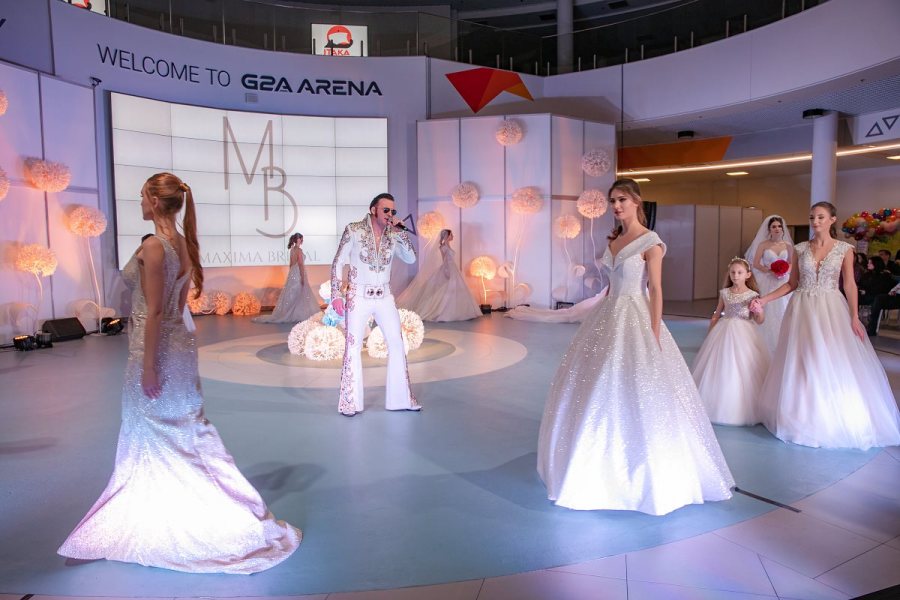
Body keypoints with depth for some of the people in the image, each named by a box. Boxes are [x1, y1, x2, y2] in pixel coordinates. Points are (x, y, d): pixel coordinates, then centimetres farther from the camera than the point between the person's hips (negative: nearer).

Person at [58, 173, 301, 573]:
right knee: (184, 433, 17)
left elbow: (154, 312, -20)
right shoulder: (183, 243, 7)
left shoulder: (153, 247, -19)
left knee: (157, 438, 6)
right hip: (178, 342, 9)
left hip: (157, 348, -9)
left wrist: (148, 367, -16)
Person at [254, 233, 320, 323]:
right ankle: (298, 315, 0)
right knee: (299, 295, -3)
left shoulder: (292, 249, 12)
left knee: (292, 295, 11)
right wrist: (303, 277, -18)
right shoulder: (299, 250, -14)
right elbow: (300, 264, -18)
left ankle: (287, 315, 13)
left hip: (292, 274, 9)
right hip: (298, 275, -9)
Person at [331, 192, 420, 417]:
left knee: (397, 345, 5)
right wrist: (336, 294, -11)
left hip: (385, 297, 4)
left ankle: (400, 398, 17)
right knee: (353, 347, 2)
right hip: (358, 297, -4)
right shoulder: (353, 230, -8)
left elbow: (411, 259, -7)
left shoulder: (393, 235, 2)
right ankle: (350, 403, 14)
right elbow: (338, 263, -6)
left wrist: (401, 231, -14)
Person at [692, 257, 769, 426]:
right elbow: (716, 315, 13)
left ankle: (743, 408, 13)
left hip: (744, 335, -2)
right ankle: (720, 405, 19)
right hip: (724, 332, 2)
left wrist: (759, 311, -20)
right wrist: (710, 333, 9)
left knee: (742, 370, 0)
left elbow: (760, 321, 0)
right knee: (721, 369, 5)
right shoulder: (724, 293, 3)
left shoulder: (753, 295, -3)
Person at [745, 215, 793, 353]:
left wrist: (785, 272, -7)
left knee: (782, 312, 1)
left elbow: (791, 264, 14)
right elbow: (755, 264, -1)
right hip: (767, 282, -2)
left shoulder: (788, 245, 8)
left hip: (783, 282, 2)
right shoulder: (763, 245, 0)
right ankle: (767, 345, 4)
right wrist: (769, 271, -15)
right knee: (768, 313, -4)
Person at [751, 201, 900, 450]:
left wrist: (854, 317, -9)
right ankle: (805, 417, 14)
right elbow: (792, 284, 8)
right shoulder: (801, 249, 4)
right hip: (803, 310, 2)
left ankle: (834, 420, 15)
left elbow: (850, 285, -1)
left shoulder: (845, 249, 0)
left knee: (834, 364, 0)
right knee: (803, 365, 3)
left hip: (831, 310, -1)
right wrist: (765, 299, -2)